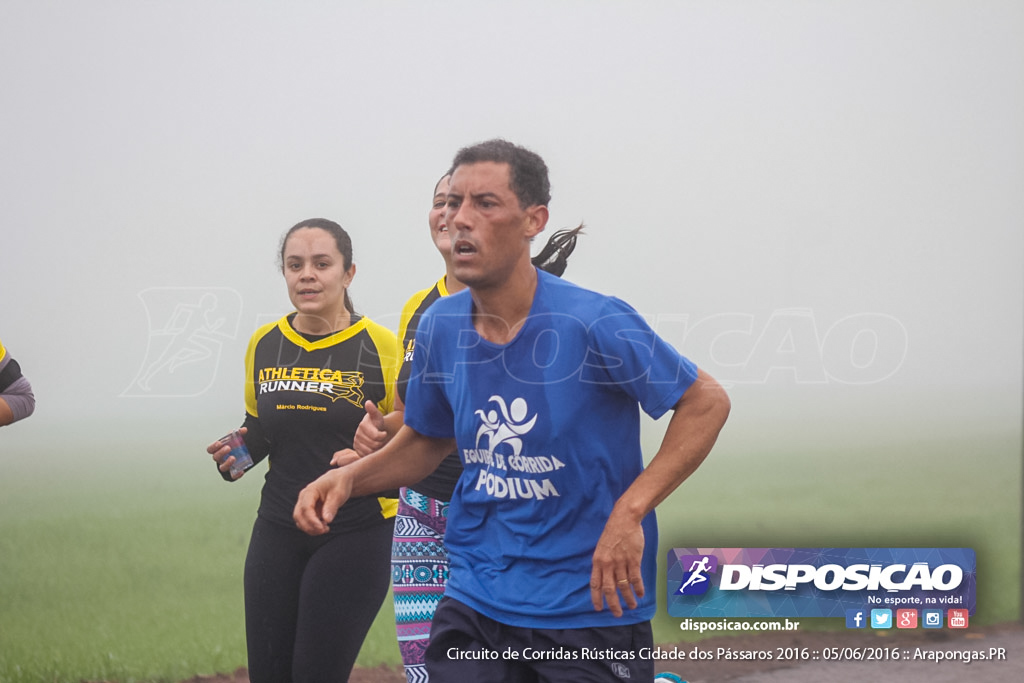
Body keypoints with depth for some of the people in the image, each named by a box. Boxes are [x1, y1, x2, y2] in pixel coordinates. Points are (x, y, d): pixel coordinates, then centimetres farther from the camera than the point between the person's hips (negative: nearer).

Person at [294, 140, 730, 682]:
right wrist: (349, 477, -3)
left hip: (593, 612, -4)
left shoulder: (593, 323, -16)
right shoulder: (439, 327, 0)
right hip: (475, 604, 4)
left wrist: (629, 512, -19)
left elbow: (706, 403, -9)